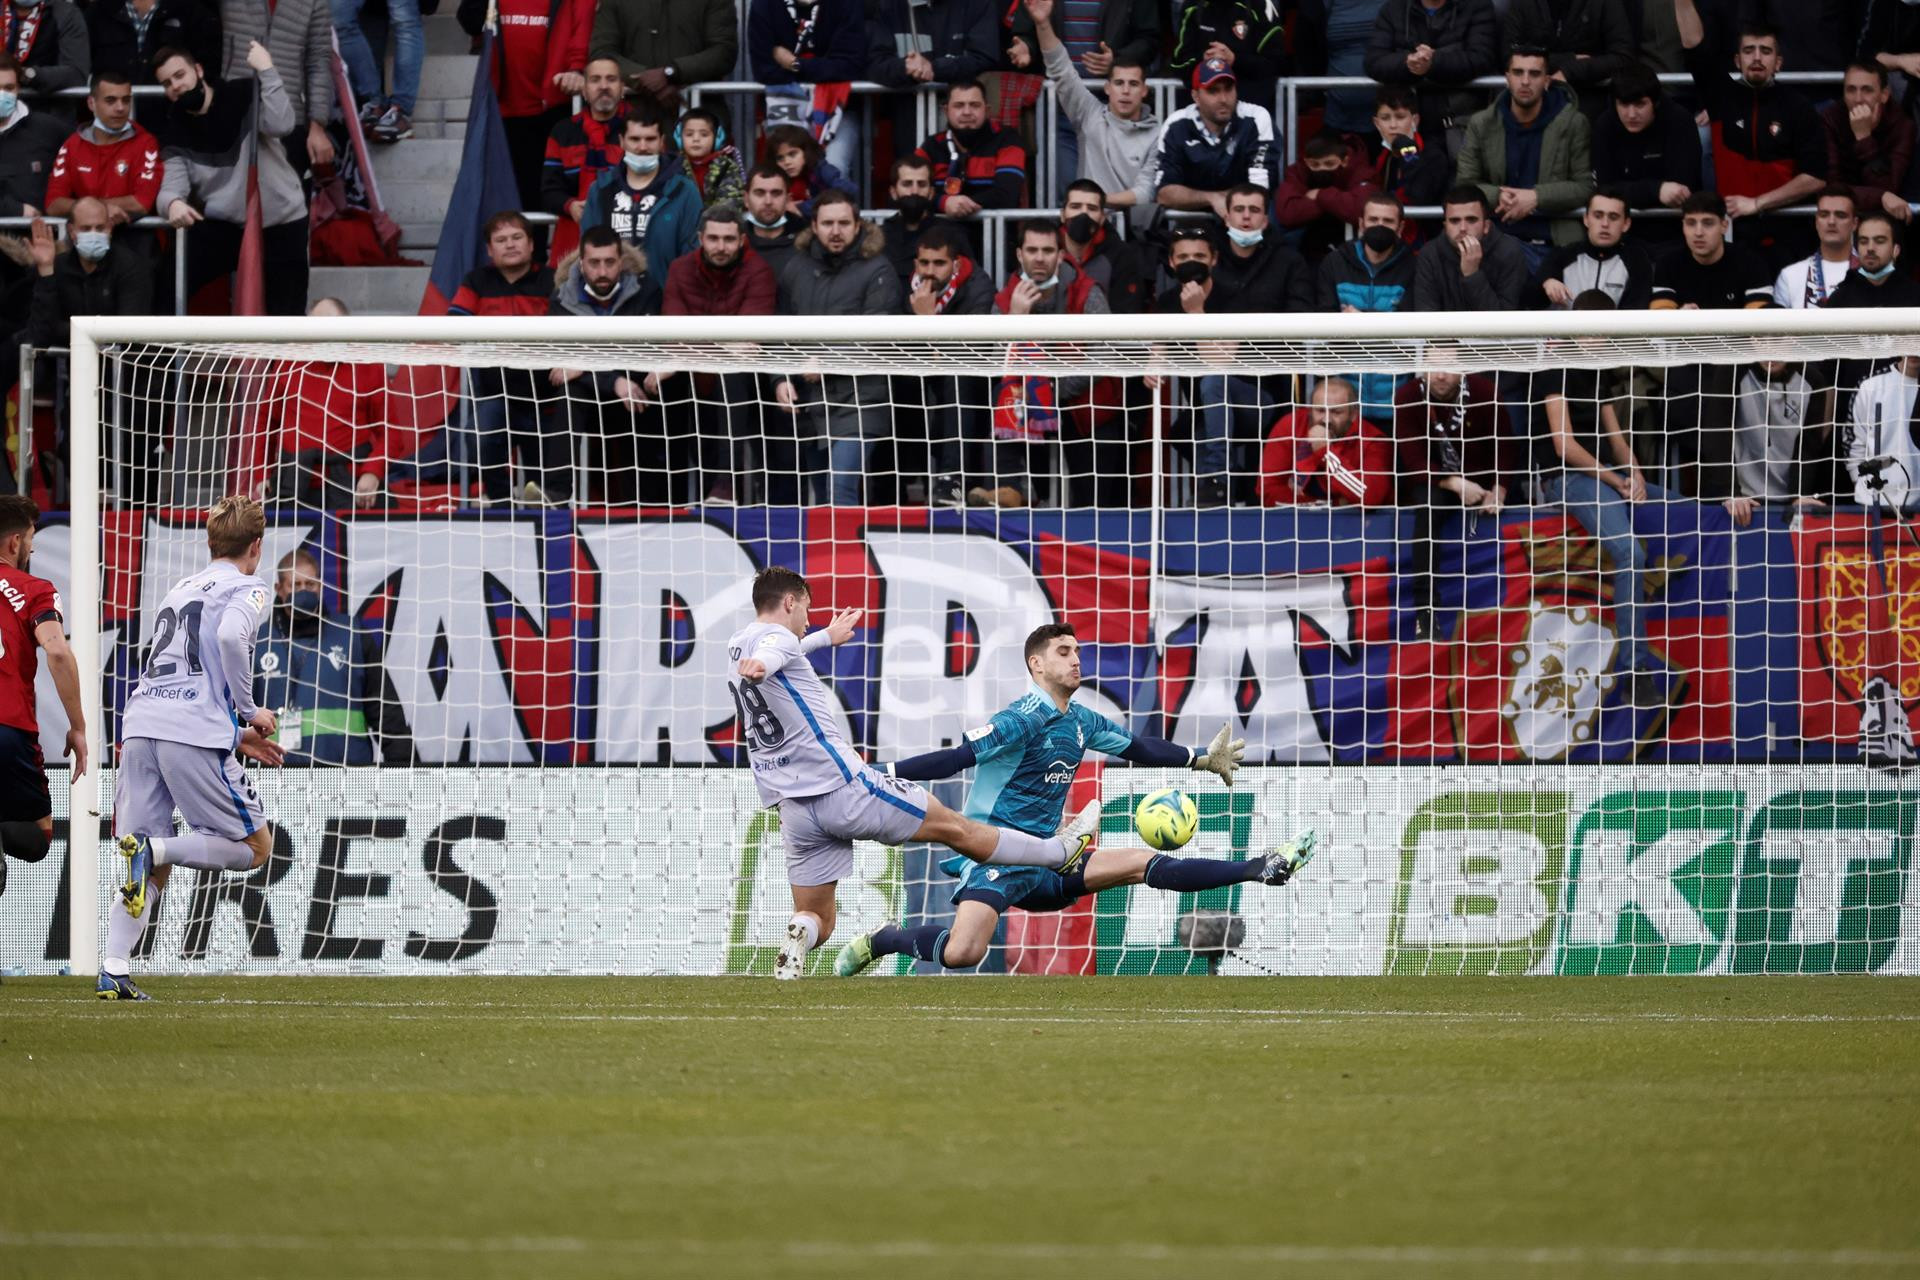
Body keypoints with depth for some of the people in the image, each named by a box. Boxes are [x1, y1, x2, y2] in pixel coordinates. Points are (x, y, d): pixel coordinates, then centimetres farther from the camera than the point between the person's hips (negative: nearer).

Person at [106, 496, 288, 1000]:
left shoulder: (181, 589, 29)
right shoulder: (247, 590, 7)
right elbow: (230, 636, -16)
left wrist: (235, 734, 33)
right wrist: (250, 712, -4)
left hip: (140, 726, 7)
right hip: (195, 735, -7)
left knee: (156, 870, 9)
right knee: (256, 846, 5)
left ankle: (114, 970, -8)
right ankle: (152, 848, -18)